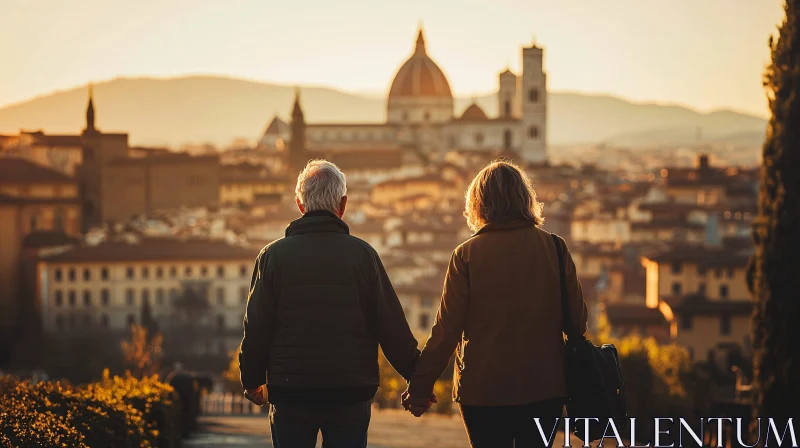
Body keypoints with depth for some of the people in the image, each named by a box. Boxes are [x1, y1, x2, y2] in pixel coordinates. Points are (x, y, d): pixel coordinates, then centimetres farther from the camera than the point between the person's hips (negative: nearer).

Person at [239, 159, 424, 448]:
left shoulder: (274, 255, -2)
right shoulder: (362, 254, -3)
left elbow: (256, 327, 0)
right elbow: (392, 328, -3)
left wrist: (251, 380, 14)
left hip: (290, 392, 0)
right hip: (351, 393, 0)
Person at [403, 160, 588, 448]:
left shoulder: (467, 255, -8)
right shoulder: (554, 248, -3)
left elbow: (446, 329, -9)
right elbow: (577, 319, 1)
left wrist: (419, 387, -1)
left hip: (483, 390, -2)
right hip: (544, 388, 2)